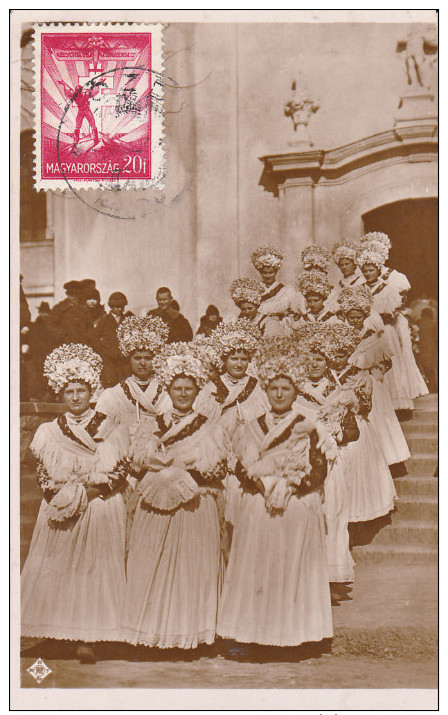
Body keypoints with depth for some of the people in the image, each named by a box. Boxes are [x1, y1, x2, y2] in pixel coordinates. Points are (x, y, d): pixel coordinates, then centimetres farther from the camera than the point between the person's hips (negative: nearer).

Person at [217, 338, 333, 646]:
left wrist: (287, 485, -13)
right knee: (257, 568, -2)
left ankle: (292, 630, 7)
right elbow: (244, 469, 5)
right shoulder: (252, 428, 11)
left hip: (299, 508, -2)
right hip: (258, 509, 2)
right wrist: (268, 485, -12)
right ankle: (256, 630, 6)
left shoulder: (308, 429, 6)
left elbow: (319, 471, -1)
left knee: (294, 567, -3)